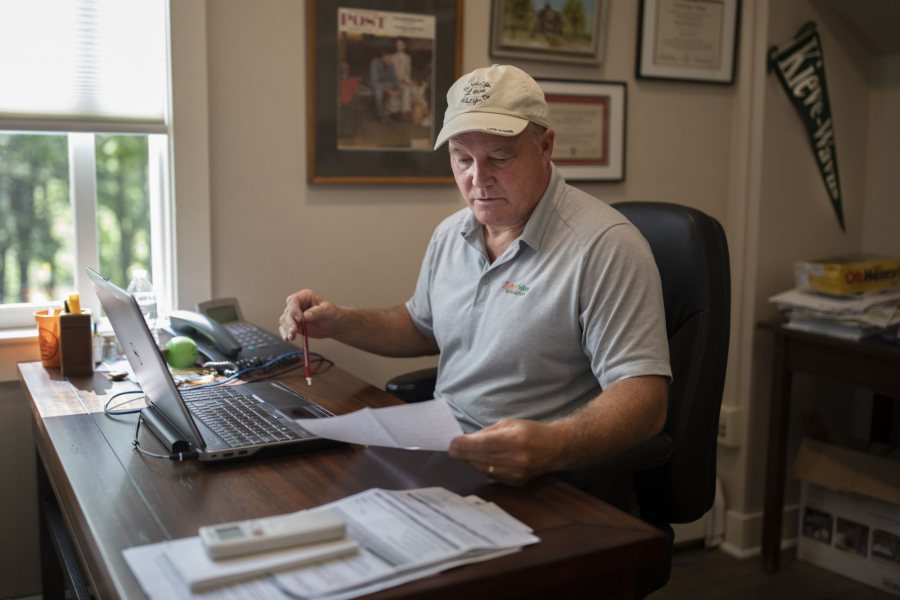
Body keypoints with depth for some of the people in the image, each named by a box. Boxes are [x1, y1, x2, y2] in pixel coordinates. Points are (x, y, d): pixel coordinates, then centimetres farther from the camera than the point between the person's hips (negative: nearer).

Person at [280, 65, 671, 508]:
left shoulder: (605, 246, -15)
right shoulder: (450, 234, 11)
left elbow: (644, 397, -21)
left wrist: (553, 446, -40)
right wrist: (339, 323, 11)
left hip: (546, 486, -8)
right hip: (444, 455, 8)